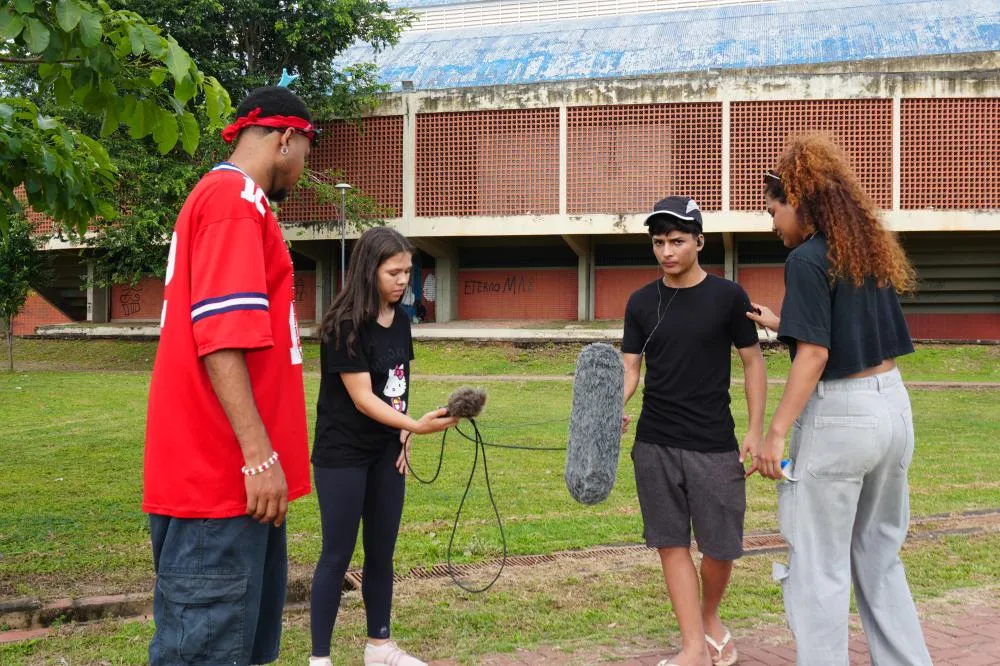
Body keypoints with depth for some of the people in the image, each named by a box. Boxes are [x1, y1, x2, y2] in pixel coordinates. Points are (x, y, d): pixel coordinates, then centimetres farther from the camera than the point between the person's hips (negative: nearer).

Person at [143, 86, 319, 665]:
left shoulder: (228, 199, 20)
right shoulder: (235, 198, -12)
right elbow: (221, 336, -22)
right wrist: (259, 454, -23)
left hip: (232, 472, 10)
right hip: (221, 475, -10)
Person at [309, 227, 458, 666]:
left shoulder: (401, 320, 4)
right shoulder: (345, 325, -18)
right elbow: (362, 398, -23)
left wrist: (402, 435, 2)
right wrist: (415, 425, -34)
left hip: (386, 453, 7)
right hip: (342, 456, -7)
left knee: (382, 552, 13)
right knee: (337, 554, -3)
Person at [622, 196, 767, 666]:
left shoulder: (727, 297, -3)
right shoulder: (642, 302, 5)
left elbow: (753, 363, 2)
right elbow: (629, 367, 4)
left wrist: (755, 431, -5)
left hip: (715, 446, -2)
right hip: (655, 445, 2)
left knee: (720, 546, 4)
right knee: (672, 543, 3)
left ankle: (710, 619, 32)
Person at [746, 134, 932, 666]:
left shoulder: (808, 259, -12)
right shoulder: (872, 252, 11)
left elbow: (814, 354, -18)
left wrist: (776, 433, -18)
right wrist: (782, 324, 25)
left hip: (839, 417, -8)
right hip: (893, 408, 8)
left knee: (819, 568, 1)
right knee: (880, 558, 19)